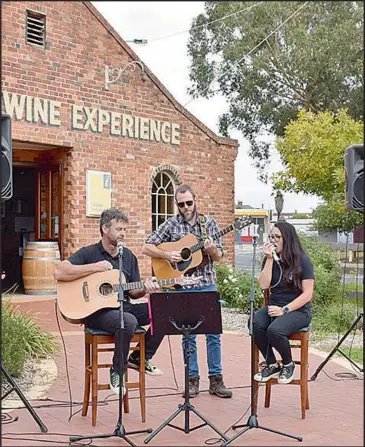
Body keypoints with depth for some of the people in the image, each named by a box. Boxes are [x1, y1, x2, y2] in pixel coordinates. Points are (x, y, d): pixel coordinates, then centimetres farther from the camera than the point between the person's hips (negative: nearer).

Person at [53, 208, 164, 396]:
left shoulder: (129, 256, 13)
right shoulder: (89, 253, -4)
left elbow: (133, 292, 14)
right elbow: (59, 273, -18)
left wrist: (145, 289, -10)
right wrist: (95, 267, -18)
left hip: (124, 307, 6)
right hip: (97, 311, -6)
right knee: (128, 321, -37)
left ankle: (140, 358, 6)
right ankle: (117, 371, -11)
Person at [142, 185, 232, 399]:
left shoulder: (209, 223, 6)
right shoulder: (171, 224, 2)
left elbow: (219, 256, 5)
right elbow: (147, 248, 1)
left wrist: (212, 250, -17)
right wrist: (167, 255, -15)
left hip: (208, 284, 1)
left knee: (213, 332, 2)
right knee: (188, 334, 5)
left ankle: (216, 379, 12)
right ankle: (193, 379, 17)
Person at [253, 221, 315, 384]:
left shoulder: (302, 261, -6)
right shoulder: (270, 259, 7)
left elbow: (307, 294, -9)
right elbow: (263, 285, -4)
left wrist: (284, 310, -18)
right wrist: (270, 259, -12)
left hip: (298, 310, -4)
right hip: (273, 307, 4)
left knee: (274, 330, -33)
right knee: (255, 324, -28)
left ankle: (288, 364, -2)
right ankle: (272, 365, -6)